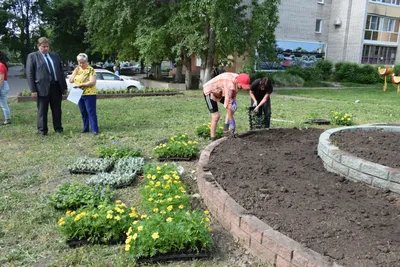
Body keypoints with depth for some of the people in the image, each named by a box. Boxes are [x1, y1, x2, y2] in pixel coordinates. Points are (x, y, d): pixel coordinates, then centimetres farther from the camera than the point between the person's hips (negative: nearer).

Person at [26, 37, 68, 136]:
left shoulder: (55, 56, 14)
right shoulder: (32, 56, 2)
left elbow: (61, 71, 15)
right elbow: (29, 74, -2)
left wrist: (64, 86, 10)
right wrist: (33, 90, -10)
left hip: (56, 86, 4)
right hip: (42, 87, -3)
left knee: (57, 109, 10)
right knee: (42, 110, 5)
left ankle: (58, 128, 21)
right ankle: (42, 130, 15)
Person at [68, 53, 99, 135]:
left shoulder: (90, 70, -7)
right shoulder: (77, 69, 13)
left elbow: (92, 82, -17)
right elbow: (71, 80, 7)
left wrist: (80, 84, -19)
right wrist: (75, 71, -2)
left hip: (89, 94, -6)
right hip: (79, 94, 6)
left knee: (91, 112, -5)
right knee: (83, 113, 12)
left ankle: (95, 129, -2)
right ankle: (85, 128, 21)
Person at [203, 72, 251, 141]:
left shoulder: (237, 79, -11)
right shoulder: (230, 84, -37)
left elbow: (233, 94, 2)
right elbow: (228, 103, -36)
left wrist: (234, 103, -19)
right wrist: (232, 121, -31)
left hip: (219, 92, 9)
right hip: (209, 91, -9)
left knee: (234, 107, 3)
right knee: (216, 116, -14)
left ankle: (226, 129, 7)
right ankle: (213, 139, -3)